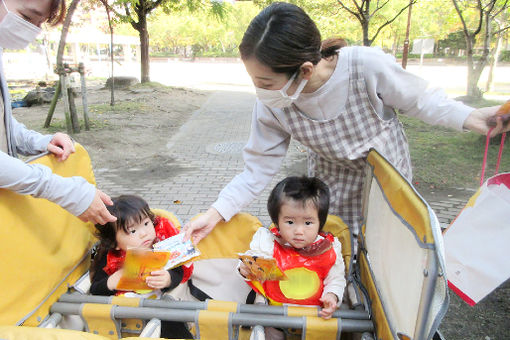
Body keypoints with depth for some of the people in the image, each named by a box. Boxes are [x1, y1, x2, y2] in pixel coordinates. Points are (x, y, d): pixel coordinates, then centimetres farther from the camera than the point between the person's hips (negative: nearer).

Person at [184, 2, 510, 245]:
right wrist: (218, 211, -25)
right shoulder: (271, 105, -26)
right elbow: (259, 167, -17)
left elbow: (419, 98, -16)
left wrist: (467, 117, -28)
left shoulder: (367, 65, -35)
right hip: (333, 184, 2)